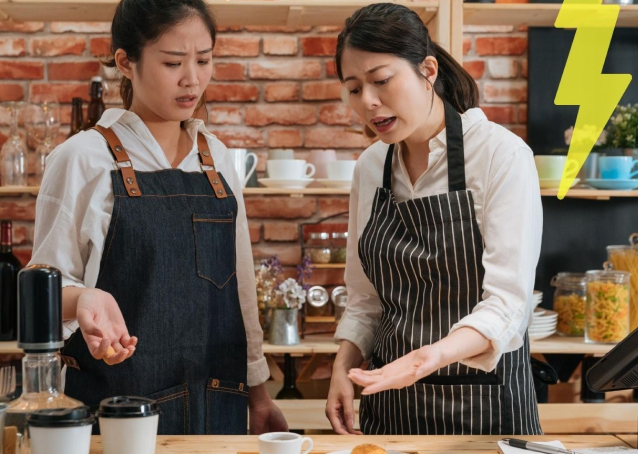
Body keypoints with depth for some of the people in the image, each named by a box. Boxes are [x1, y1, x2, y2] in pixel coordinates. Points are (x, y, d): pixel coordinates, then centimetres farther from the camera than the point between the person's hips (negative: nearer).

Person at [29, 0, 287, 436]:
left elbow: (238, 279, 11)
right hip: (115, 410, -4)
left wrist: (258, 392, 12)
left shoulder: (216, 156, 7)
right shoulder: (83, 159, -8)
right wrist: (84, 299, -28)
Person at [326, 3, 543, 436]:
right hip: (389, 392, 5)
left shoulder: (502, 155, -15)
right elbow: (366, 297, 10)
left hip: (481, 399, -5)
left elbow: (508, 300, -21)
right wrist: (343, 368, -5)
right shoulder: (370, 168, 3)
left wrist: (438, 353, -37)